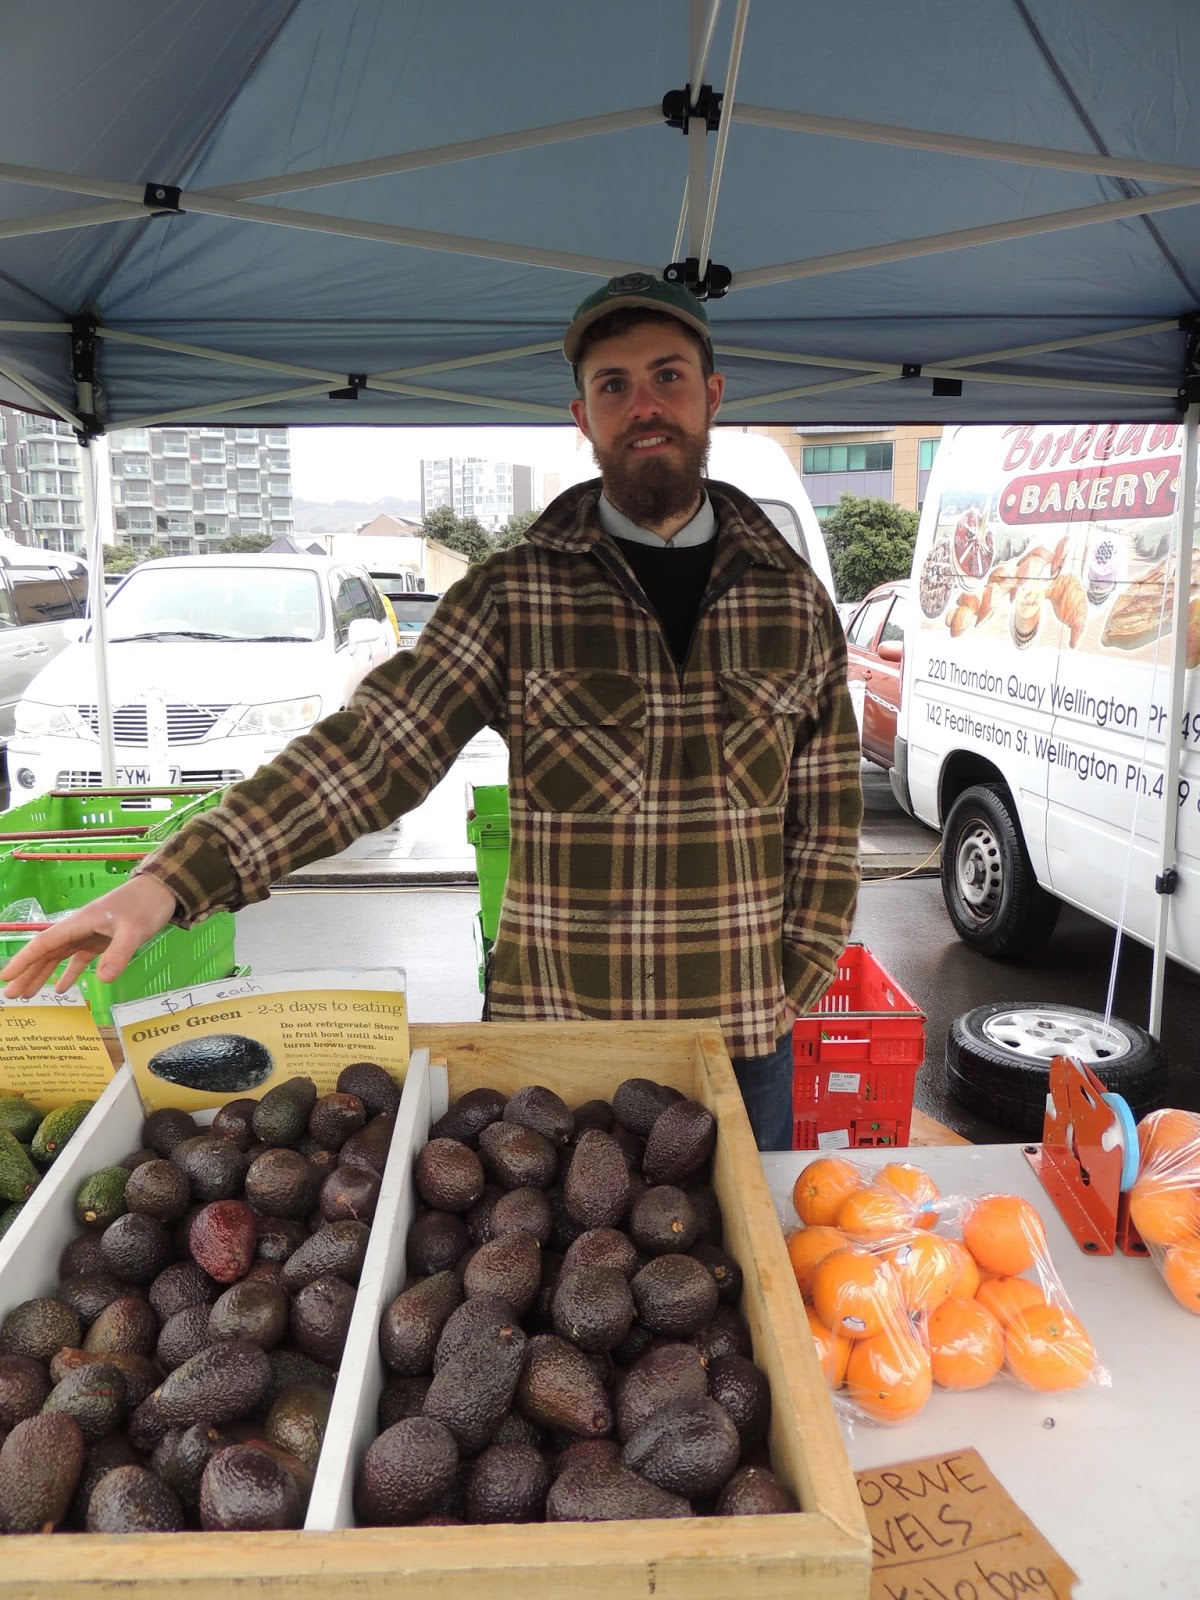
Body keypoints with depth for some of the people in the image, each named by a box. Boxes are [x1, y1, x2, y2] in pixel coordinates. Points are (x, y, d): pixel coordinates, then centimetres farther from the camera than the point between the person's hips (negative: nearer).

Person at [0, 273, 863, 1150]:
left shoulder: (794, 597, 2)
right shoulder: (511, 594, -5)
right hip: (550, 1029, -1)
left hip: (746, 1042, 2)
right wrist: (171, 879, -22)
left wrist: (794, 984, 0)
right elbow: (372, 747, -13)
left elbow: (828, 813, 6)